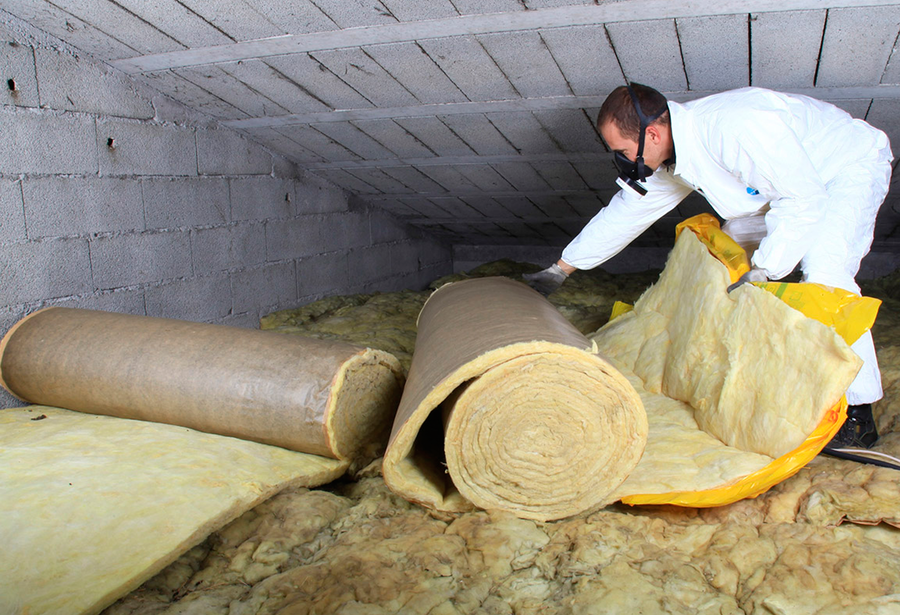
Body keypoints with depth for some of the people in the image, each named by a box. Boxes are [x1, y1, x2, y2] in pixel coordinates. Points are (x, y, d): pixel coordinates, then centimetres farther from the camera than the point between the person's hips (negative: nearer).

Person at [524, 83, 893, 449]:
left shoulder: (735, 128, -39)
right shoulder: (669, 154, -11)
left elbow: (804, 198, -33)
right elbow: (623, 213, 0)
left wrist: (761, 272, -34)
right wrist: (559, 270, 6)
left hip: (853, 166, -8)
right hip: (791, 179, 9)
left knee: (825, 272, -27)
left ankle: (859, 414, -18)